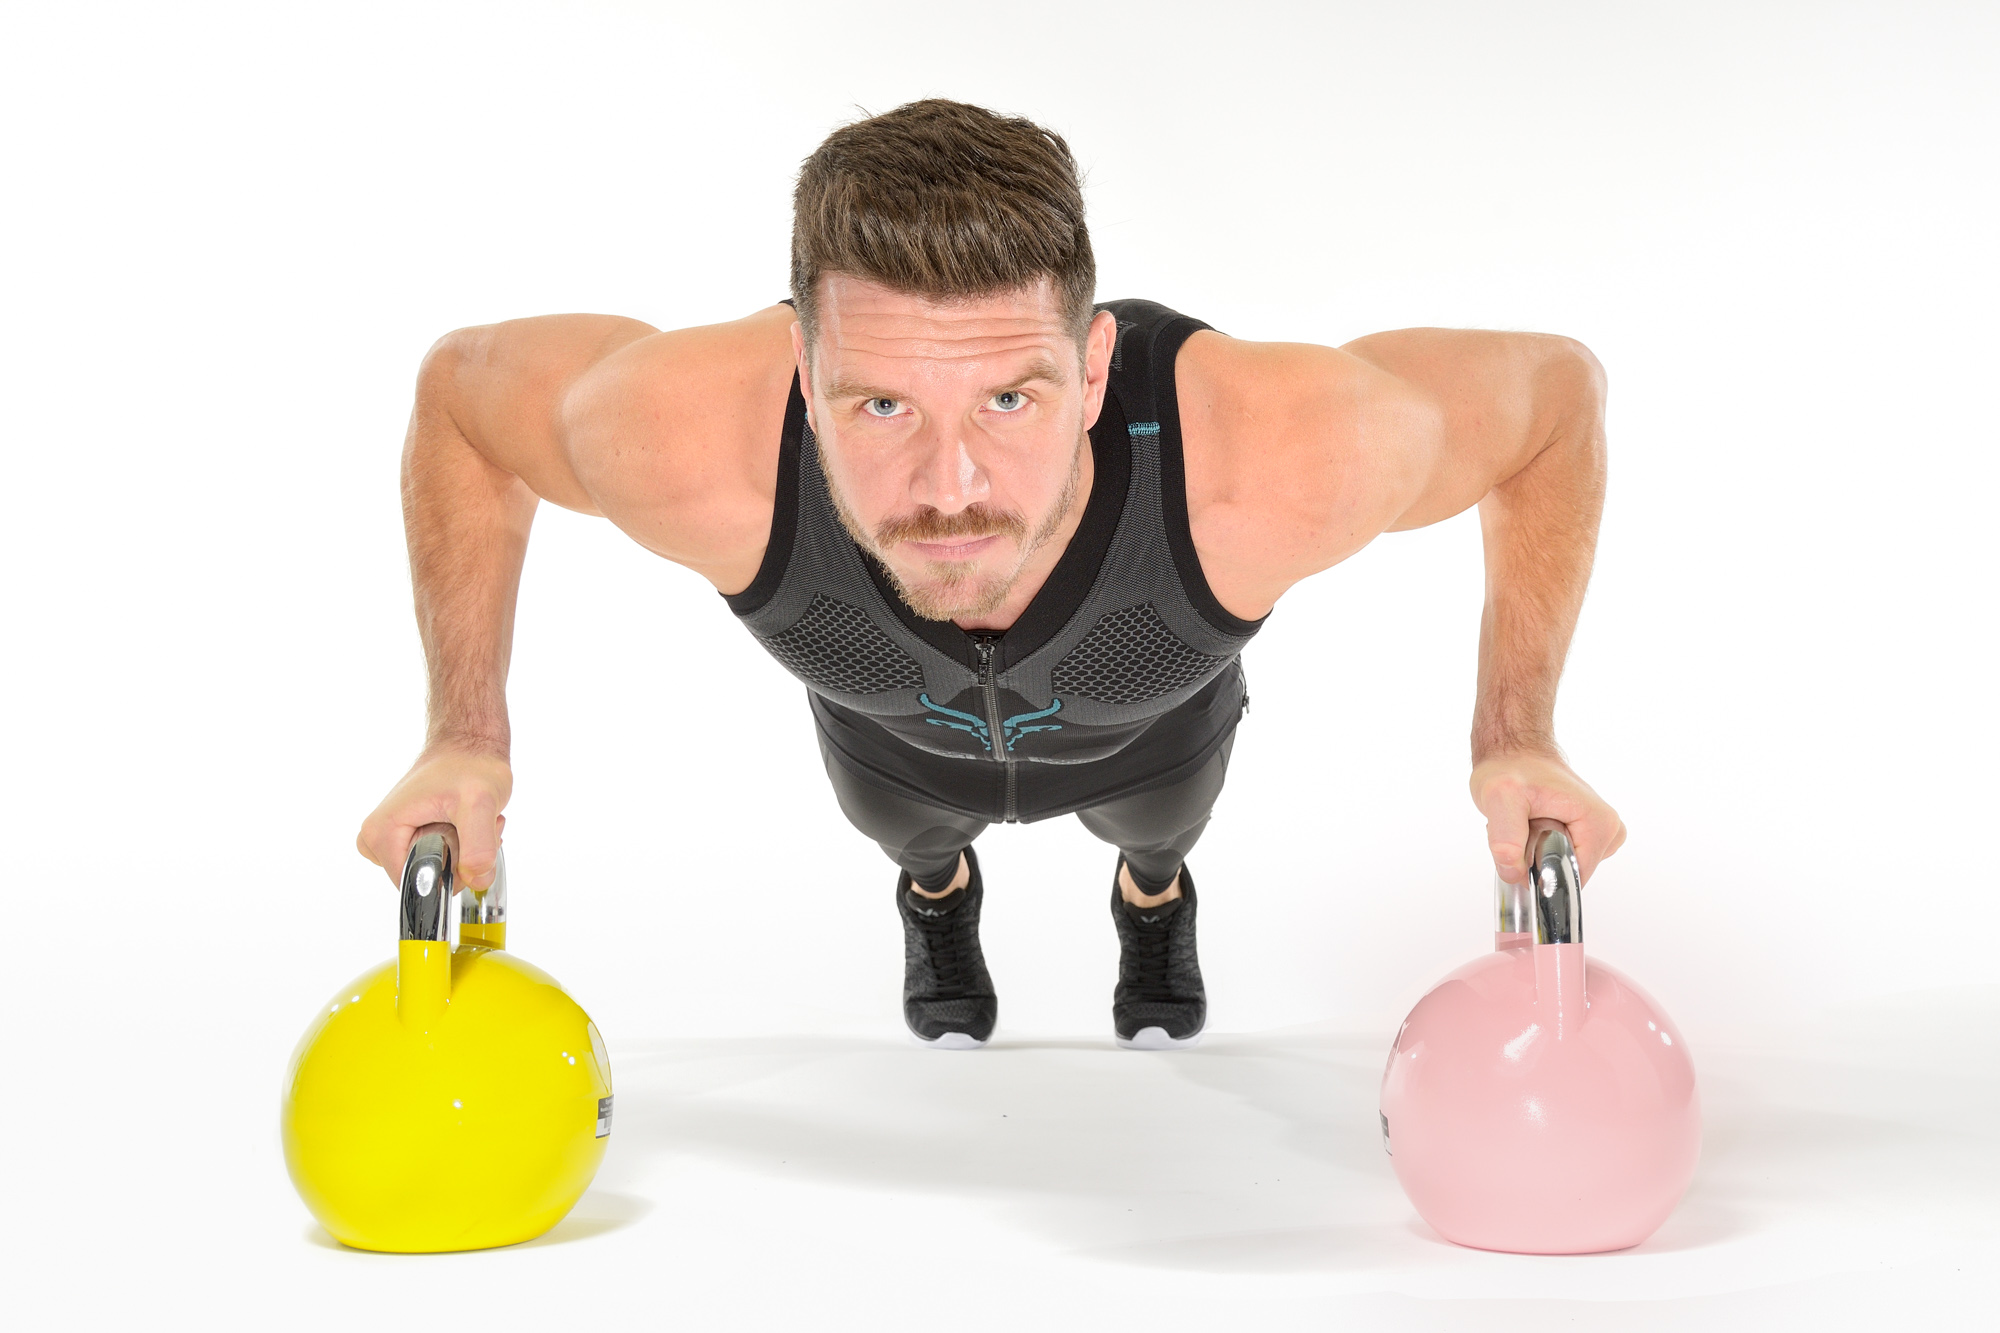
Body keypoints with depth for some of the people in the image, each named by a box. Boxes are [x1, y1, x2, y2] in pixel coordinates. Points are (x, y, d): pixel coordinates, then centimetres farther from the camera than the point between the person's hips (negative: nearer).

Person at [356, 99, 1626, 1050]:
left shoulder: (1278, 463, -52)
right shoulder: (694, 446, -49)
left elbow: (1557, 389, -29)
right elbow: (462, 386, -24)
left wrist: (1518, 735, -33)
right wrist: (464, 733, -29)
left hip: (1151, 718, 1)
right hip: (892, 724, 0)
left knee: (1160, 817, 36)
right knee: (910, 828, 35)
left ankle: (1154, 892, 72)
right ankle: (938, 895, 71)